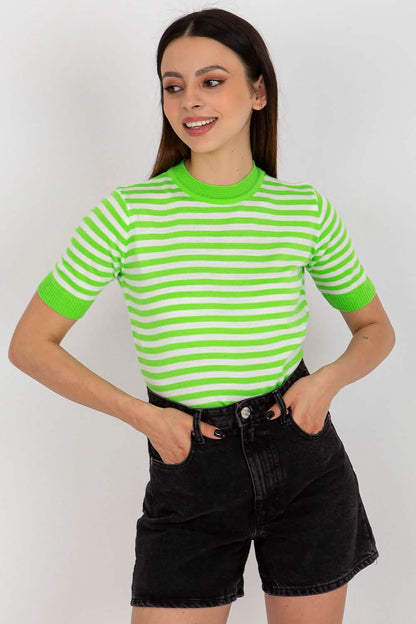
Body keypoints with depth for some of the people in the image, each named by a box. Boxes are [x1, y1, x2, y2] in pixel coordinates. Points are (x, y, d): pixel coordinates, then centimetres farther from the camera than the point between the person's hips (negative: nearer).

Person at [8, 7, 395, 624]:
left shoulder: (307, 210, -2)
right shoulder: (129, 213, -8)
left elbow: (376, 328, 12)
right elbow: (30, 345, -4)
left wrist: (329, 378, -9)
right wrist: (142, 414, -12)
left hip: (306, 463, 2)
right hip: (190, 474, -1)